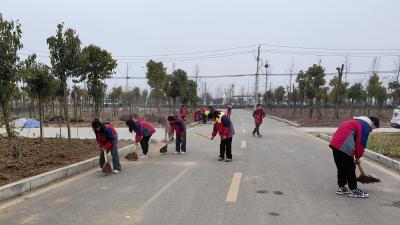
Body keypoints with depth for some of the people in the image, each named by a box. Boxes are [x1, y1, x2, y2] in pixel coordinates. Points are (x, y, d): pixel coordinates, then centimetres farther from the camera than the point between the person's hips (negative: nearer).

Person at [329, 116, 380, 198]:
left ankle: (341, 187, 27)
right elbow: (361, 143, -8)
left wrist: (356, 156, 27)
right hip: (344, 147, -9)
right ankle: (353, 190, 12)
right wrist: (358, 157, 5)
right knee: (350, 169, 3)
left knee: (341, 167, 18)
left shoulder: (356, 122, 28)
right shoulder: (366, 126, -2)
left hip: (335, 144, 9)